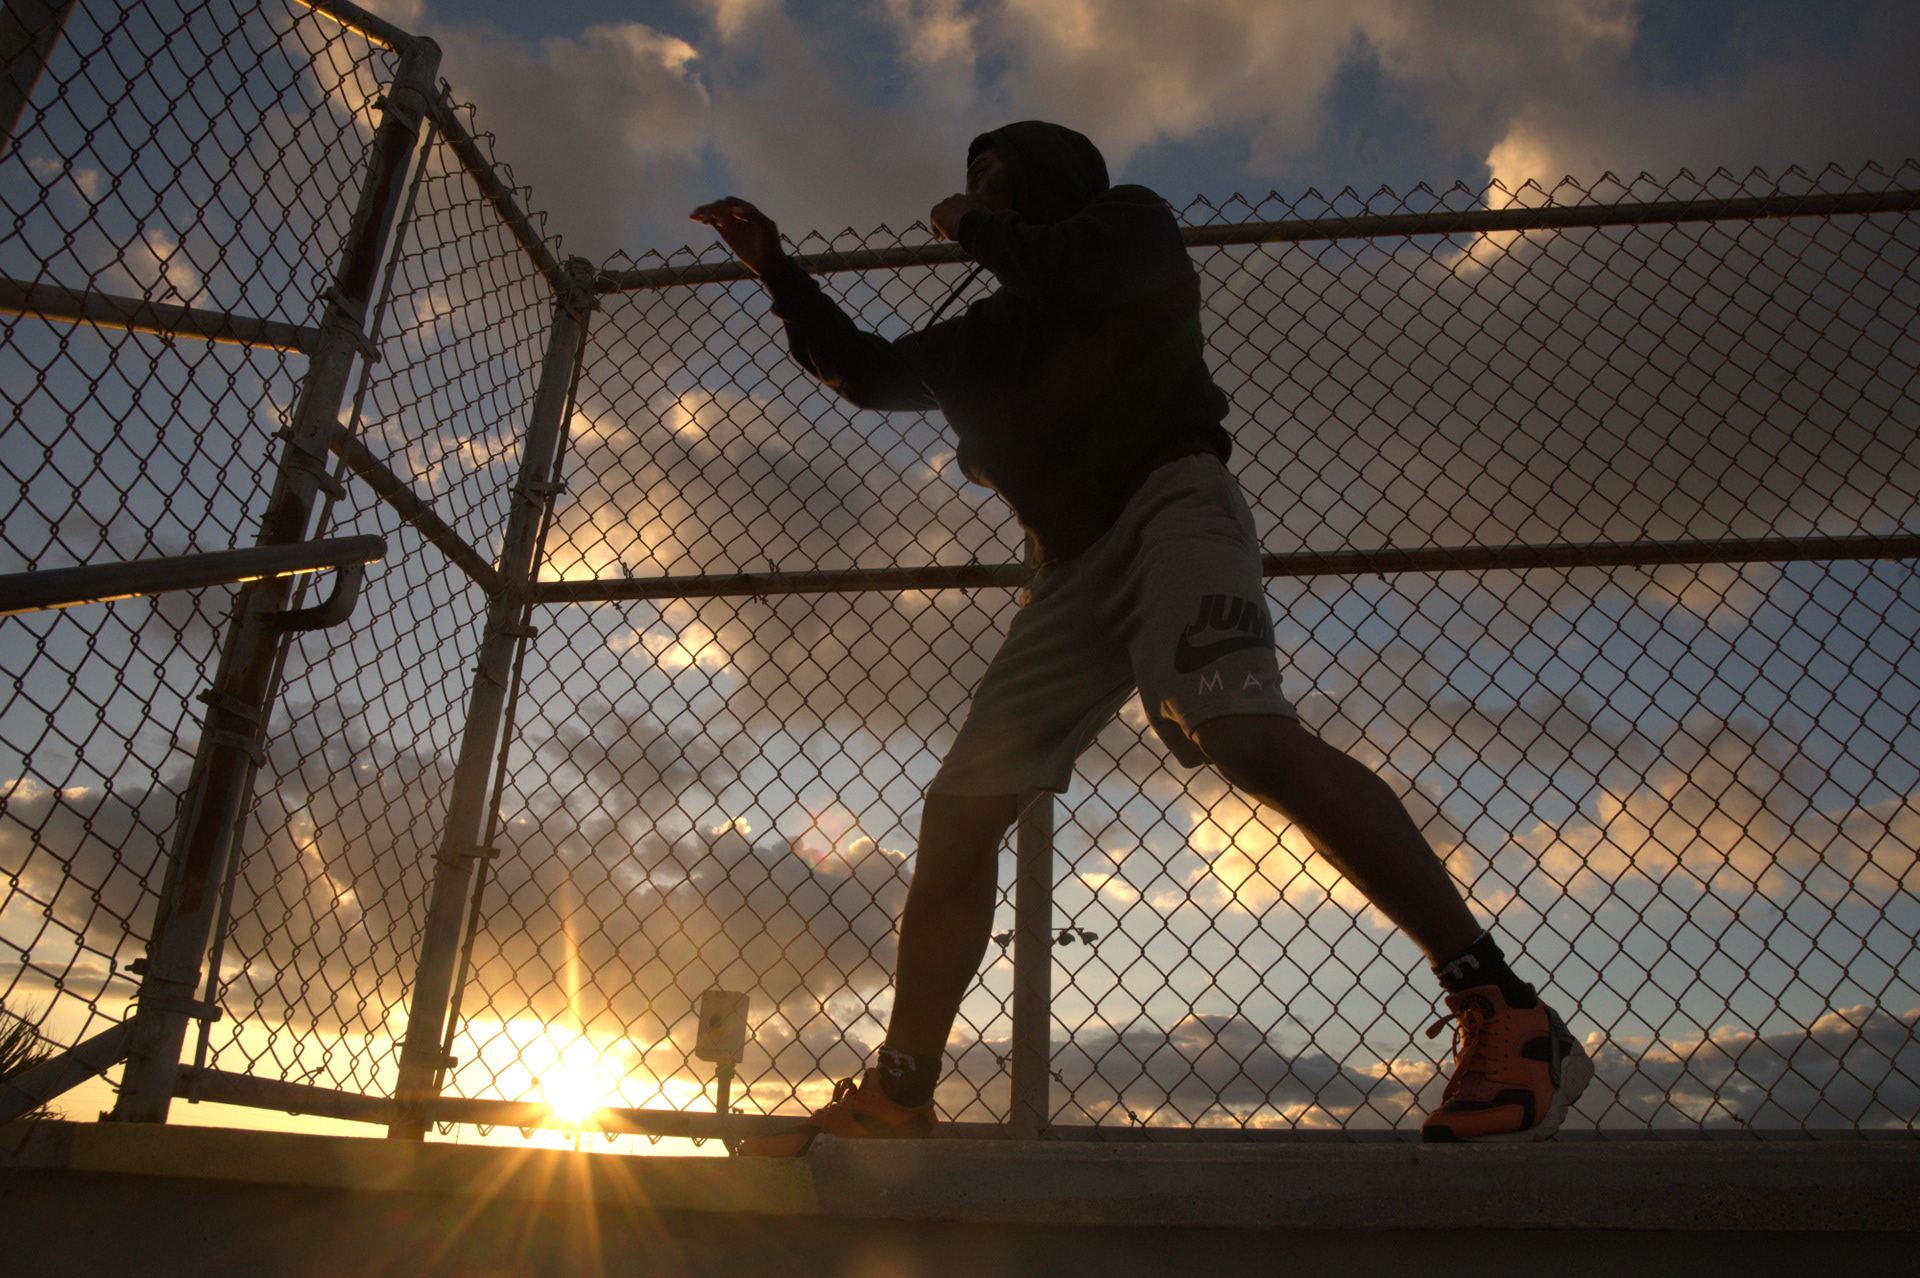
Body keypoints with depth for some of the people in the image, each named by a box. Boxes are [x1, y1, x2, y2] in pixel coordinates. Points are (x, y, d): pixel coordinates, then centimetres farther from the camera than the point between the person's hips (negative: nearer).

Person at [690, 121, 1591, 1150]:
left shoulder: (1129, 221, 16)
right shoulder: (988, 331, 34)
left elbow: (1081, 275, -7)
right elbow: (869, 373, 37)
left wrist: (975, 229, 10)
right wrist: (777, 270, 33)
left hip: (1167, 501, -7)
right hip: (1074, 569, 7)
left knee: (1246, 734, -33)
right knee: (959, 814, -3)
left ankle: (1508, 1018, -33)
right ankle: (896, 1098, 2)